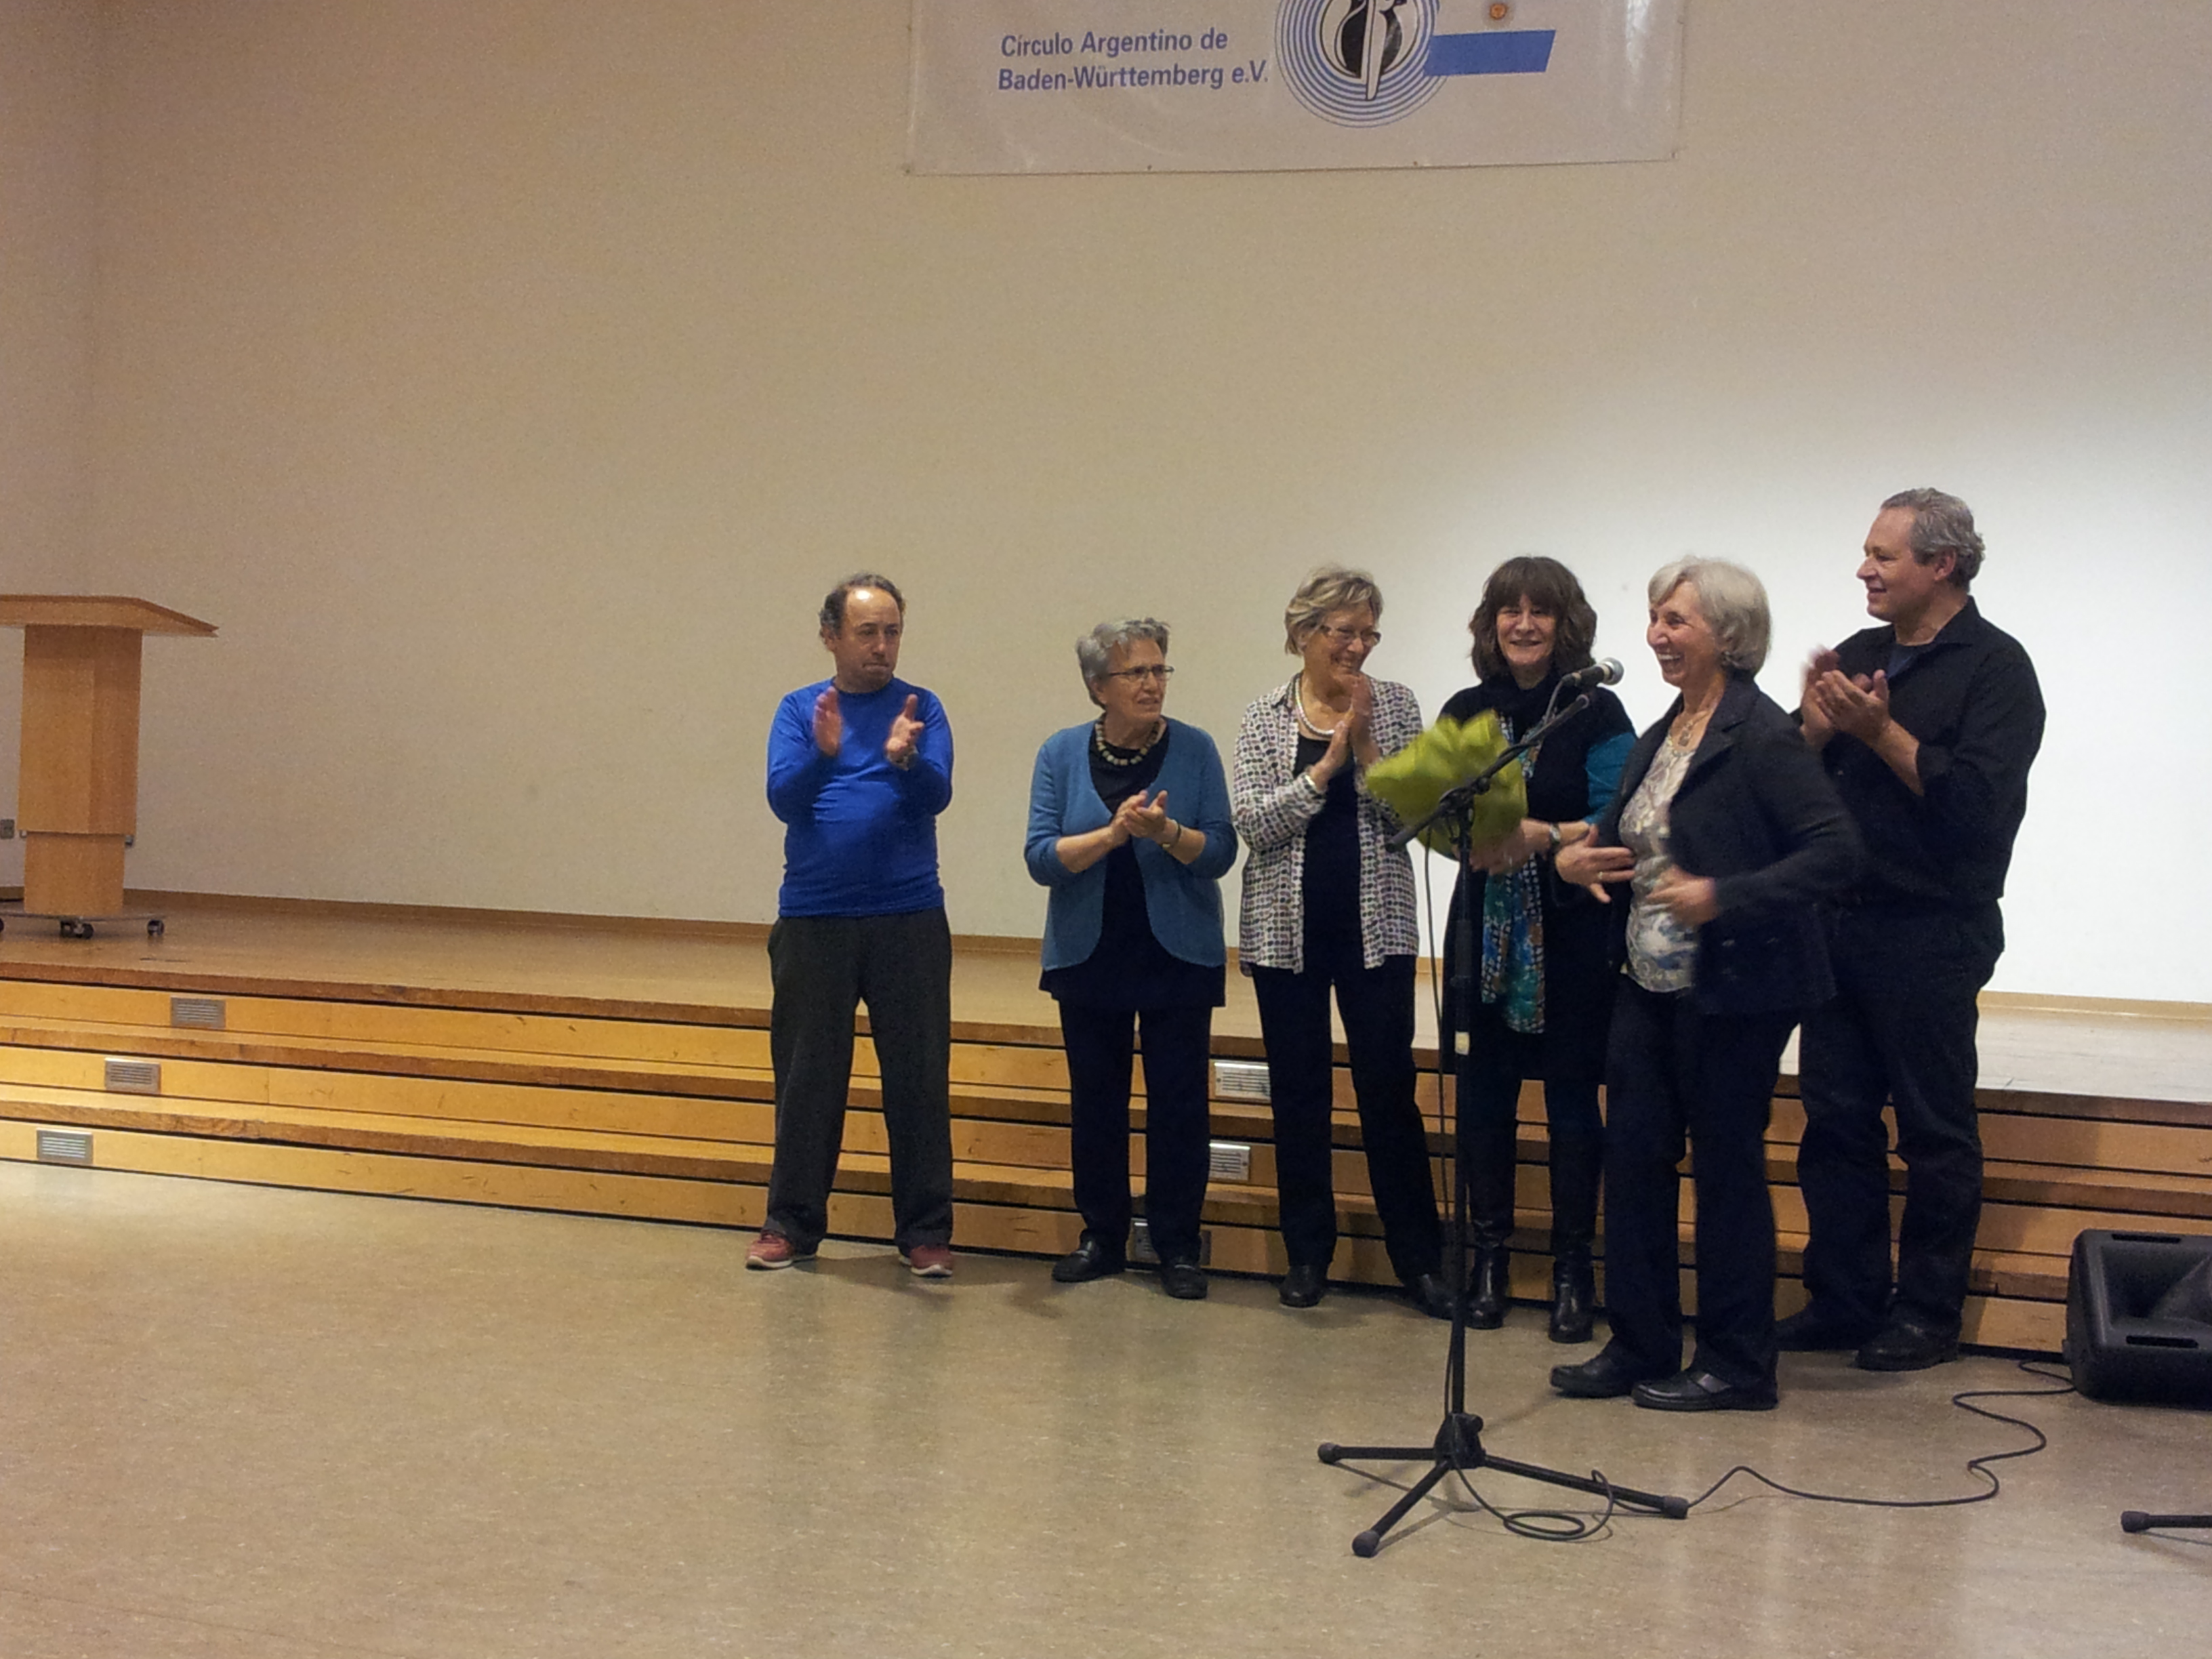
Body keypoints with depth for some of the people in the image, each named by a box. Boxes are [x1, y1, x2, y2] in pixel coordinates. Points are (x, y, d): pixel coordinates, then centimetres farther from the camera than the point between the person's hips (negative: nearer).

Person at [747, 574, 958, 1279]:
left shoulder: (921, 709, 4)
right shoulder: (799, 710, 6)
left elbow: (936, 796, -11)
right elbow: (784, 800, -6)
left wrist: (904, 758, -31)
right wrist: (824, 751, -25)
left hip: (909, 920, -1)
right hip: (813, 920, 1)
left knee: (919, 1078, 2)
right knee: (806, 1076, 7)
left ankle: (925, 1231, 10)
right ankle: (792, 1223, 17)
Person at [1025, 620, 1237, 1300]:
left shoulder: (1194, 750, -3)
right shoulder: (1063, 753, -1)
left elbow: (1220, 853, -8)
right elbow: (1042, 857, -9)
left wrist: (1166, 832, -26)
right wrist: (1113, 833, -23)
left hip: (1178, 957, -1)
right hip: (1090, 957, 1)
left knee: (1178, 1102, 0)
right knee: (1095, 1100, 8)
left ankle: (1178, 1246, 10)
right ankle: (1101, 1237, 20)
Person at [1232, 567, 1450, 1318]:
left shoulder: (1395, 705, 3)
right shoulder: (1264, 719, 2)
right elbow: (1251, 820, -9)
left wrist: (1365, 744, -14)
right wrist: (1327, 764, -15)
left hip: (1375, 925, 0)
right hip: (1287, 928, 0)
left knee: (1389, 1089, 0)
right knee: (1299, 1093, 7)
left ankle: (1419, 1259, 9)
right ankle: (1308, 1254, 19)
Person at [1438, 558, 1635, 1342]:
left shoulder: (1597, 712, -3)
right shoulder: (1465, 712, 9)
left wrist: (1540, 836, -26)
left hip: (1572, 931, -3)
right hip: (1485, 926, 3)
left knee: (1571, 1094, 0)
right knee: (1484, 1091, 5)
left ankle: (1573, 1269, 9)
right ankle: (1490, 1259, 16)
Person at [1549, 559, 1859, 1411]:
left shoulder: (1762, 736, -14)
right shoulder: (1661, 736, 12)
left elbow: (1835, 851, -20)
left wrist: (1724, 897, -27)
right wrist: (1576, 859, 2)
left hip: (1733, 989, -8)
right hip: (1651, 981, 8)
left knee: (1727, 1165, 2)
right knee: (1633, 1155, 9)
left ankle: (1737, 1364, 16)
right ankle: (1638, 1347, 21)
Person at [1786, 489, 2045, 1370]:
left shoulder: (1994, 667, -6)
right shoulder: (1860, 654, 14)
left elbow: (1976, 799, -19)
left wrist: (1880, 731, -17)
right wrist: (1816, 722, -7)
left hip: (1930, 937, -6)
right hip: (1838, 925, 7)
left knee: (1935, 1131, 2)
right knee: (1836, 1121, 9)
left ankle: (1928, 1313, 11)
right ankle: (1843, 1298, 18)